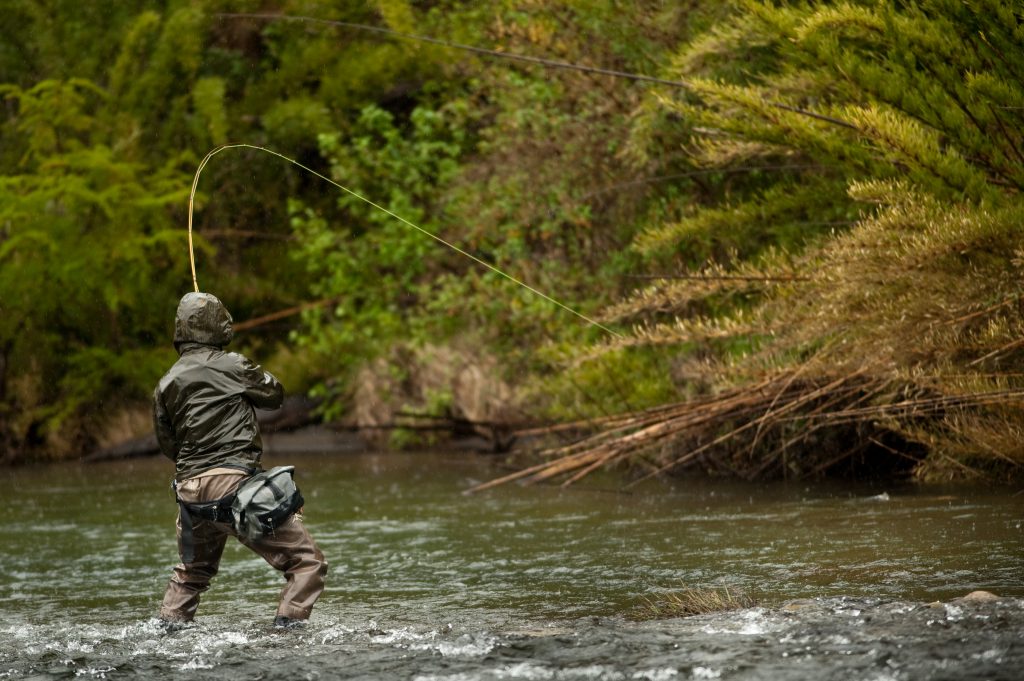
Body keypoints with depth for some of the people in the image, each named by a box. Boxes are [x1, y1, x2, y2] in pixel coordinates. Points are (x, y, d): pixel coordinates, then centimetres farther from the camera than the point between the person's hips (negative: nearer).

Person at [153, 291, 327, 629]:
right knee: (307, 561, 0)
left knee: (191, 572, 31)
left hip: (191, 493, 6)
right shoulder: (232, 365, -5)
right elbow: (275, 395, 10)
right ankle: (287, 627, -13)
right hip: (236, 485, -6)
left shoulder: (165, 386, 10)